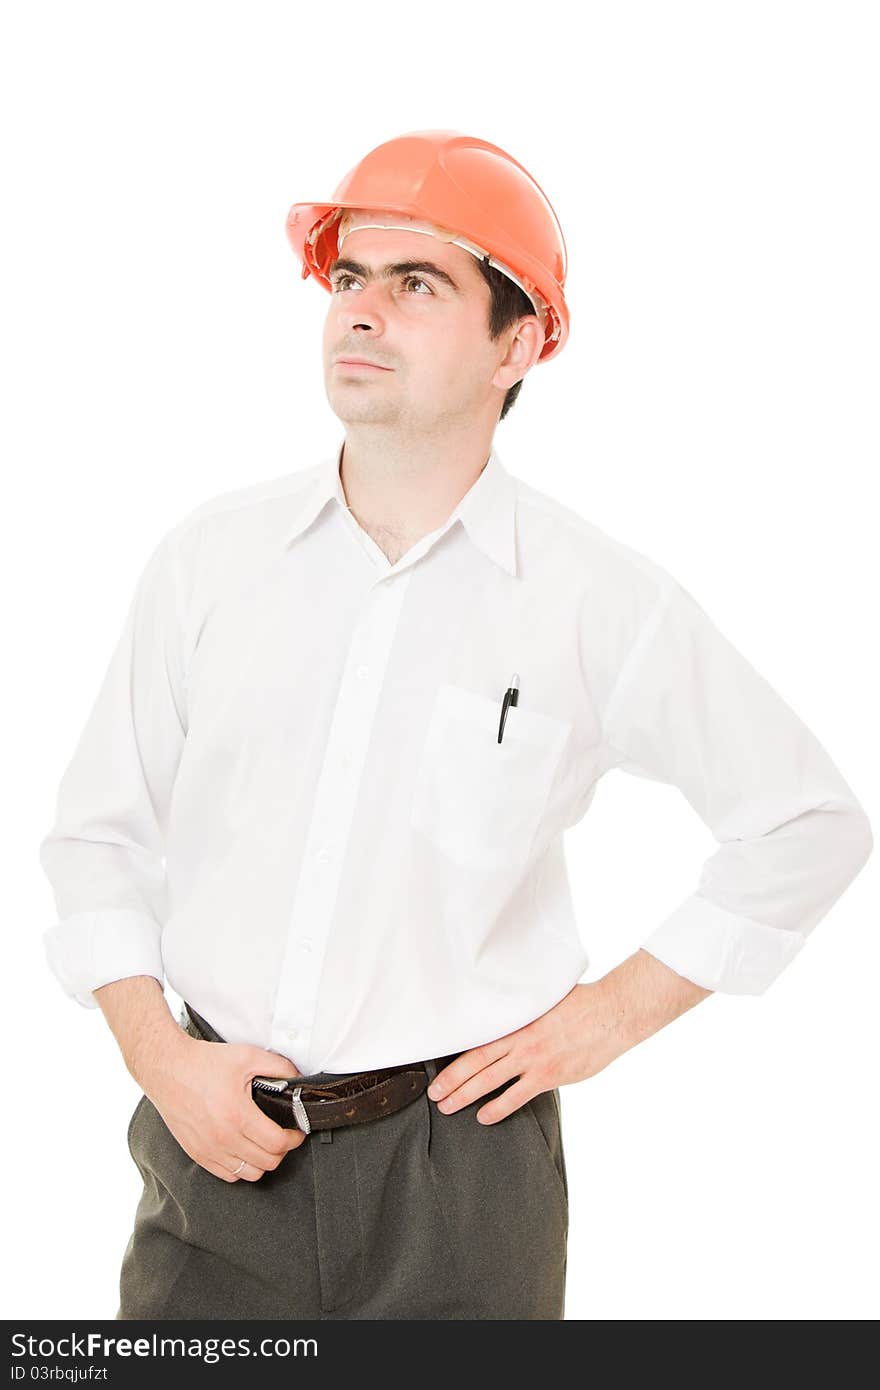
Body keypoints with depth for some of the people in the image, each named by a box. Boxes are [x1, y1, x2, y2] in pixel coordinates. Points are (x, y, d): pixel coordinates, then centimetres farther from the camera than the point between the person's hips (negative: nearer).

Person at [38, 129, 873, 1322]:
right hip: (218, 1143, 2)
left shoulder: (602, 602, -6)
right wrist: (161, 1062, -5)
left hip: (459, 1173, -1)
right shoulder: (211, 557, 1)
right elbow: (100, 833, 8)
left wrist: (609, 1016, 0)